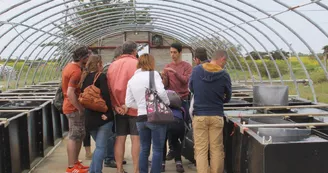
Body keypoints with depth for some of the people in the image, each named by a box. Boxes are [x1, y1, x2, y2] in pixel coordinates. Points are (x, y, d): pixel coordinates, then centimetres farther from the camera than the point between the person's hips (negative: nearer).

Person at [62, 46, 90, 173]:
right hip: (74, 108, -10)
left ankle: (75, 162, 24)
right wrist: (80, 108, -20)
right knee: (74, 137, -4)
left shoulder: (70, 66, 11)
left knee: (79, 135, 16)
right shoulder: (76, 71, -20)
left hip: (72, 106, 10)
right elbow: (70, 93, -26)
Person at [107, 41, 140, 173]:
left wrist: (115, 105, -2)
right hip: (135, 107, -4)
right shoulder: (137, 63, -6)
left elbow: (109, 88, 4)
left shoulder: (113, 65, 8)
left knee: (120, 139, 9)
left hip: (119, 108, 5)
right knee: (136, 139, 0)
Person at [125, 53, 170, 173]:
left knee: (144, 149, 15)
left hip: (140, 118, 6)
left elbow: (129, 102, 9)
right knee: (157, 150, 2)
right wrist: (167, 103, -3)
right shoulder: (153, 74, -5)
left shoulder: (132, 79, 11)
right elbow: (161, 92, -19)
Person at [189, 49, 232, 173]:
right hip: (217, 116, -1)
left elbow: (191, 88, 13)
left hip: (199, 115, 1)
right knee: (217, 149, 10)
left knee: (201, 150, 5)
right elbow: (227, 98, 4)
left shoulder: (196, 70, -4)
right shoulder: (224, 75, -9)